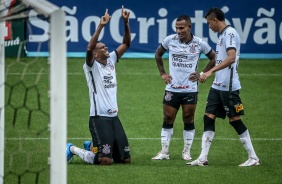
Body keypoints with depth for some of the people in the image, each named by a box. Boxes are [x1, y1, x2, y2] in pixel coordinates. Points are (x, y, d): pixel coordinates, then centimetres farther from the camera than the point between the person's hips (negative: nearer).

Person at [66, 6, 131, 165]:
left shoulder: (111, 61, 12)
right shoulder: (92, 66, -7)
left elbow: (126, 43, 12)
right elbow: (89, 48, -26)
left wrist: (126, 23, -2)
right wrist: (101, 26, -32)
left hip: (114, 117, 7)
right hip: (99, 118, -7)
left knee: (126, 159, 8)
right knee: (105, 160, -16)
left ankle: (91, 147, 30)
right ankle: (73, 149, 9)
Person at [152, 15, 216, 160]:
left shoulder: (199, 43, -5)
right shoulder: (170, 40, -1)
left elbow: (213, 58, 8)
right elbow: (158, 54, 17)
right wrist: (162, 73, 11)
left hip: (190, 89, -1)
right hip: (172, 88, 1)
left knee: (188, 121, 3)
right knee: (167, 120, 1)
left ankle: (186, 152, 13)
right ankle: (164, 152, 7)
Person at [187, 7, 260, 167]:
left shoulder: (230, 33, -14)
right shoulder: (223, 34, 15)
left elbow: (231, 58, -26)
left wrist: (211, 71, -31)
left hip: (229, 86, -10)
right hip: (218, 86, 10)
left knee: (235, 120, -5)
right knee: (209, 117, 4)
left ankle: (253, 158, 3)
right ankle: (203, 158, 4)